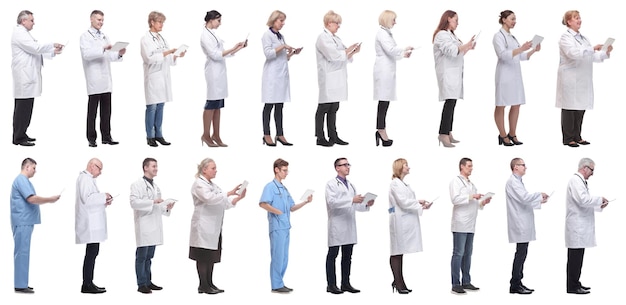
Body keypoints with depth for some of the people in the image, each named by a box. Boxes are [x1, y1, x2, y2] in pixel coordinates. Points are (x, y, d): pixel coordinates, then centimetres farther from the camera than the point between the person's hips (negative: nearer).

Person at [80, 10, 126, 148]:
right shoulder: (85, 36, -1)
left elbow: (110, 56, 16)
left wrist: (119, 54, -4)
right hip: (94, 81, -6)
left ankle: (106, 137, 11)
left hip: (106, 80, 6)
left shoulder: (104, 37, 20)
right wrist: (103, 49, -26)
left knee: (106, 111, 7)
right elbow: (86, 54, -16)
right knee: (92, 111, -2)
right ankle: (91, 139, 2)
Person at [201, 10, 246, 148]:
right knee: (211, 105, -5)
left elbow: (222, 53, 17)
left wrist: (239, 47, 10)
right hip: (213, 73, -9)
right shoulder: (205, 35, -10)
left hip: (220, 72, 9)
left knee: (218, 105, 8)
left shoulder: (213, 34, 16)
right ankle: (206, 135, 1)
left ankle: (216, 136, 11)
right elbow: (215, 55, -17)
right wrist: (233, 48, -18)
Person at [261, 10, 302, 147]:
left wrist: (293, 53, 3)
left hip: (282, 74, 7)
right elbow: (268, 53, -16)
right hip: (272, 75, -7)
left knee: (279, 106, 6)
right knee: (269, 105, -4)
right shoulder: (267, 35, -3)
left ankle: (280, 135, 6)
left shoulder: (281, 36, 17)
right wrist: (283, 46, -17)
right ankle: (266, 135, -1)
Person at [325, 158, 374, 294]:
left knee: (347, 256, 8)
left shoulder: (350, 185, 20)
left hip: (350, 225, 7)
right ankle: (331, 285, -3)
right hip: (337, 225, -7)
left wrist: (367, 204, -1)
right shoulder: (332, 184, -2)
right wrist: (352, 200, -23)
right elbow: (331, 201, -17)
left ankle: (346, 283, 13)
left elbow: (355, 205, 19)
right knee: (332, 255, -3)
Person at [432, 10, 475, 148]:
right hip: (447, 73, -10)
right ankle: (443, 134, -22)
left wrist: (468, 48, 17)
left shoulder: (450, 35, 22)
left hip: (454, 73, 10)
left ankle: (448, 134, 8)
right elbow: (451, 51, -21)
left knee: (452, 103, 6)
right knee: (450, 103, -17)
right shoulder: (442, 35, -8)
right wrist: (467, 45, -15)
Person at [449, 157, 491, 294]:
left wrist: (482, 202, 8)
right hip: (460, 224, -8)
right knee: (458, 254, -8)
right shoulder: (456, 181, -1)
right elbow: (455, 199, -15)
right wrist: (471, 197, -16)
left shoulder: (471, 184, 23)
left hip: (470, 225, 8)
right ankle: (455, 284, -8)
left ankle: (466, 282, 14)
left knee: (467, 253, 9)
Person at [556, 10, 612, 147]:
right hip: (570, 79, -7)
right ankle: (568, 139, 2)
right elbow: (574, 53, -21)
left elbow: (592, 57, 16)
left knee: (581, 108, 7)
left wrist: (605, 52, 1)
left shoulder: (583, 38, 18)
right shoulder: (565, 38, -6)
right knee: (570, 108, -3)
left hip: (583, 80, 7)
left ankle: (577, 137, 15)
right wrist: (593, 49, -24)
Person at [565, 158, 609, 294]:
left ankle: (575, 283, 18)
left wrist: (599, 206, 14)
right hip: (576, 226, -10)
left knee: (577, 257, 13)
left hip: (580, 226, 10)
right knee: (575, 256, -7)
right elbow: (583, 200, -23)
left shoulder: (580, 181, 19)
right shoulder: (575, 181, -13)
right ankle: (572, 287, -5)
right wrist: (600, 199, -11)